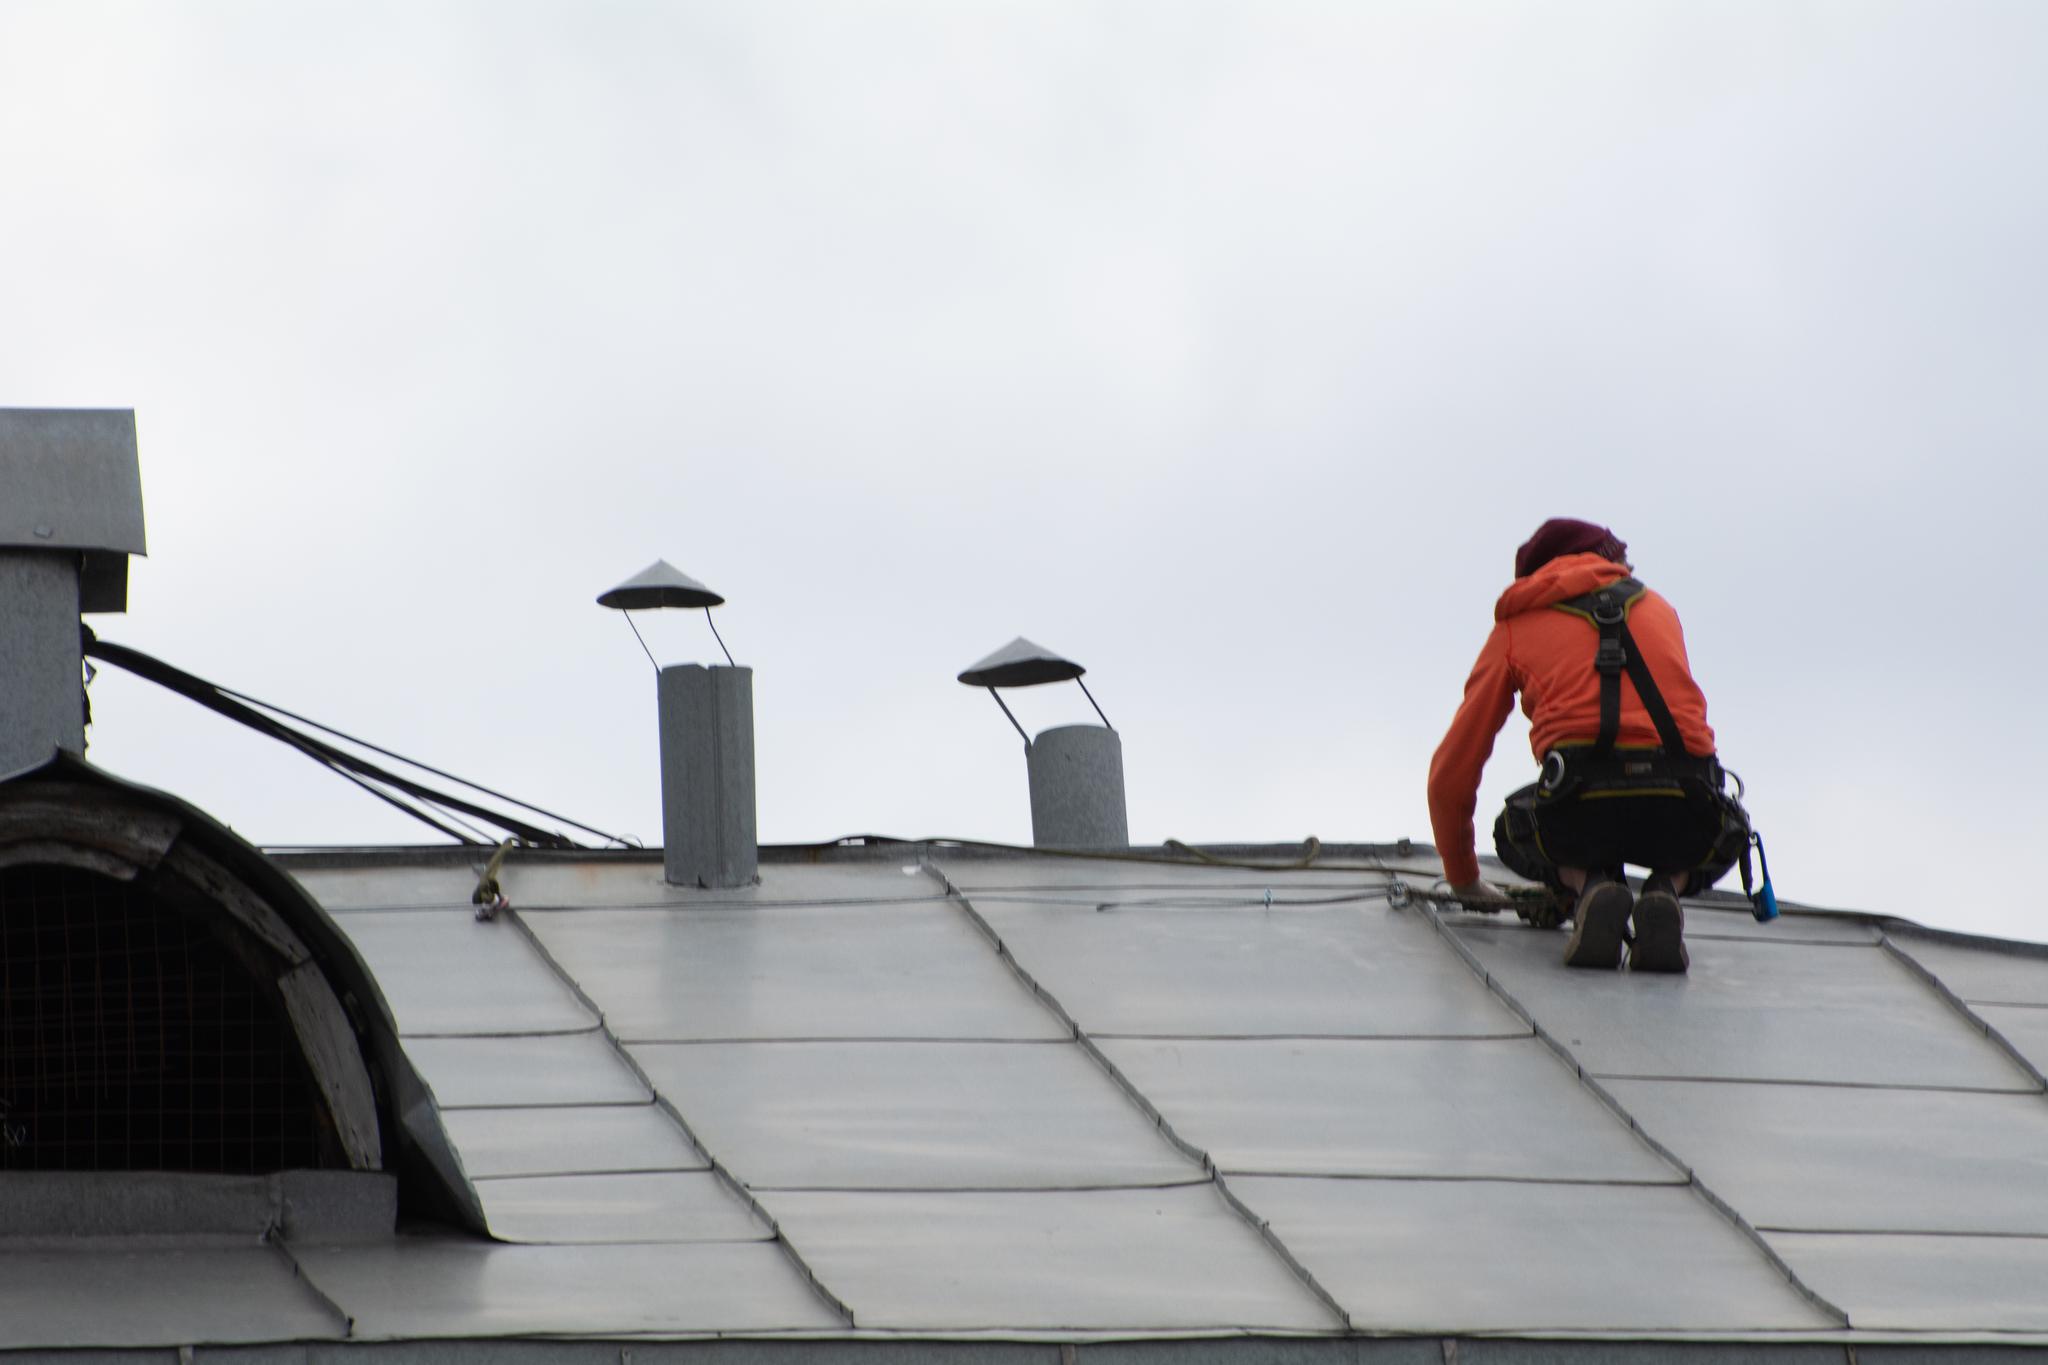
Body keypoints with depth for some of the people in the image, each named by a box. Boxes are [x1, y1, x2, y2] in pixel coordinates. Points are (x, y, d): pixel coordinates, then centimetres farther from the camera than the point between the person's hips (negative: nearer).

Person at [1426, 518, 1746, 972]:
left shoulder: (1517, 625, 24)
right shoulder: (1657, 607, 31)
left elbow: (1451, 774, 25)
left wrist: (1463, 879, 41)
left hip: (1586, 799, -1)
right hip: (1684, 798, 1)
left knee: (1516, 831, 33)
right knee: (1722, 838, 36)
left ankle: (1588, 888, 0)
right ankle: (1665, 890, 1)